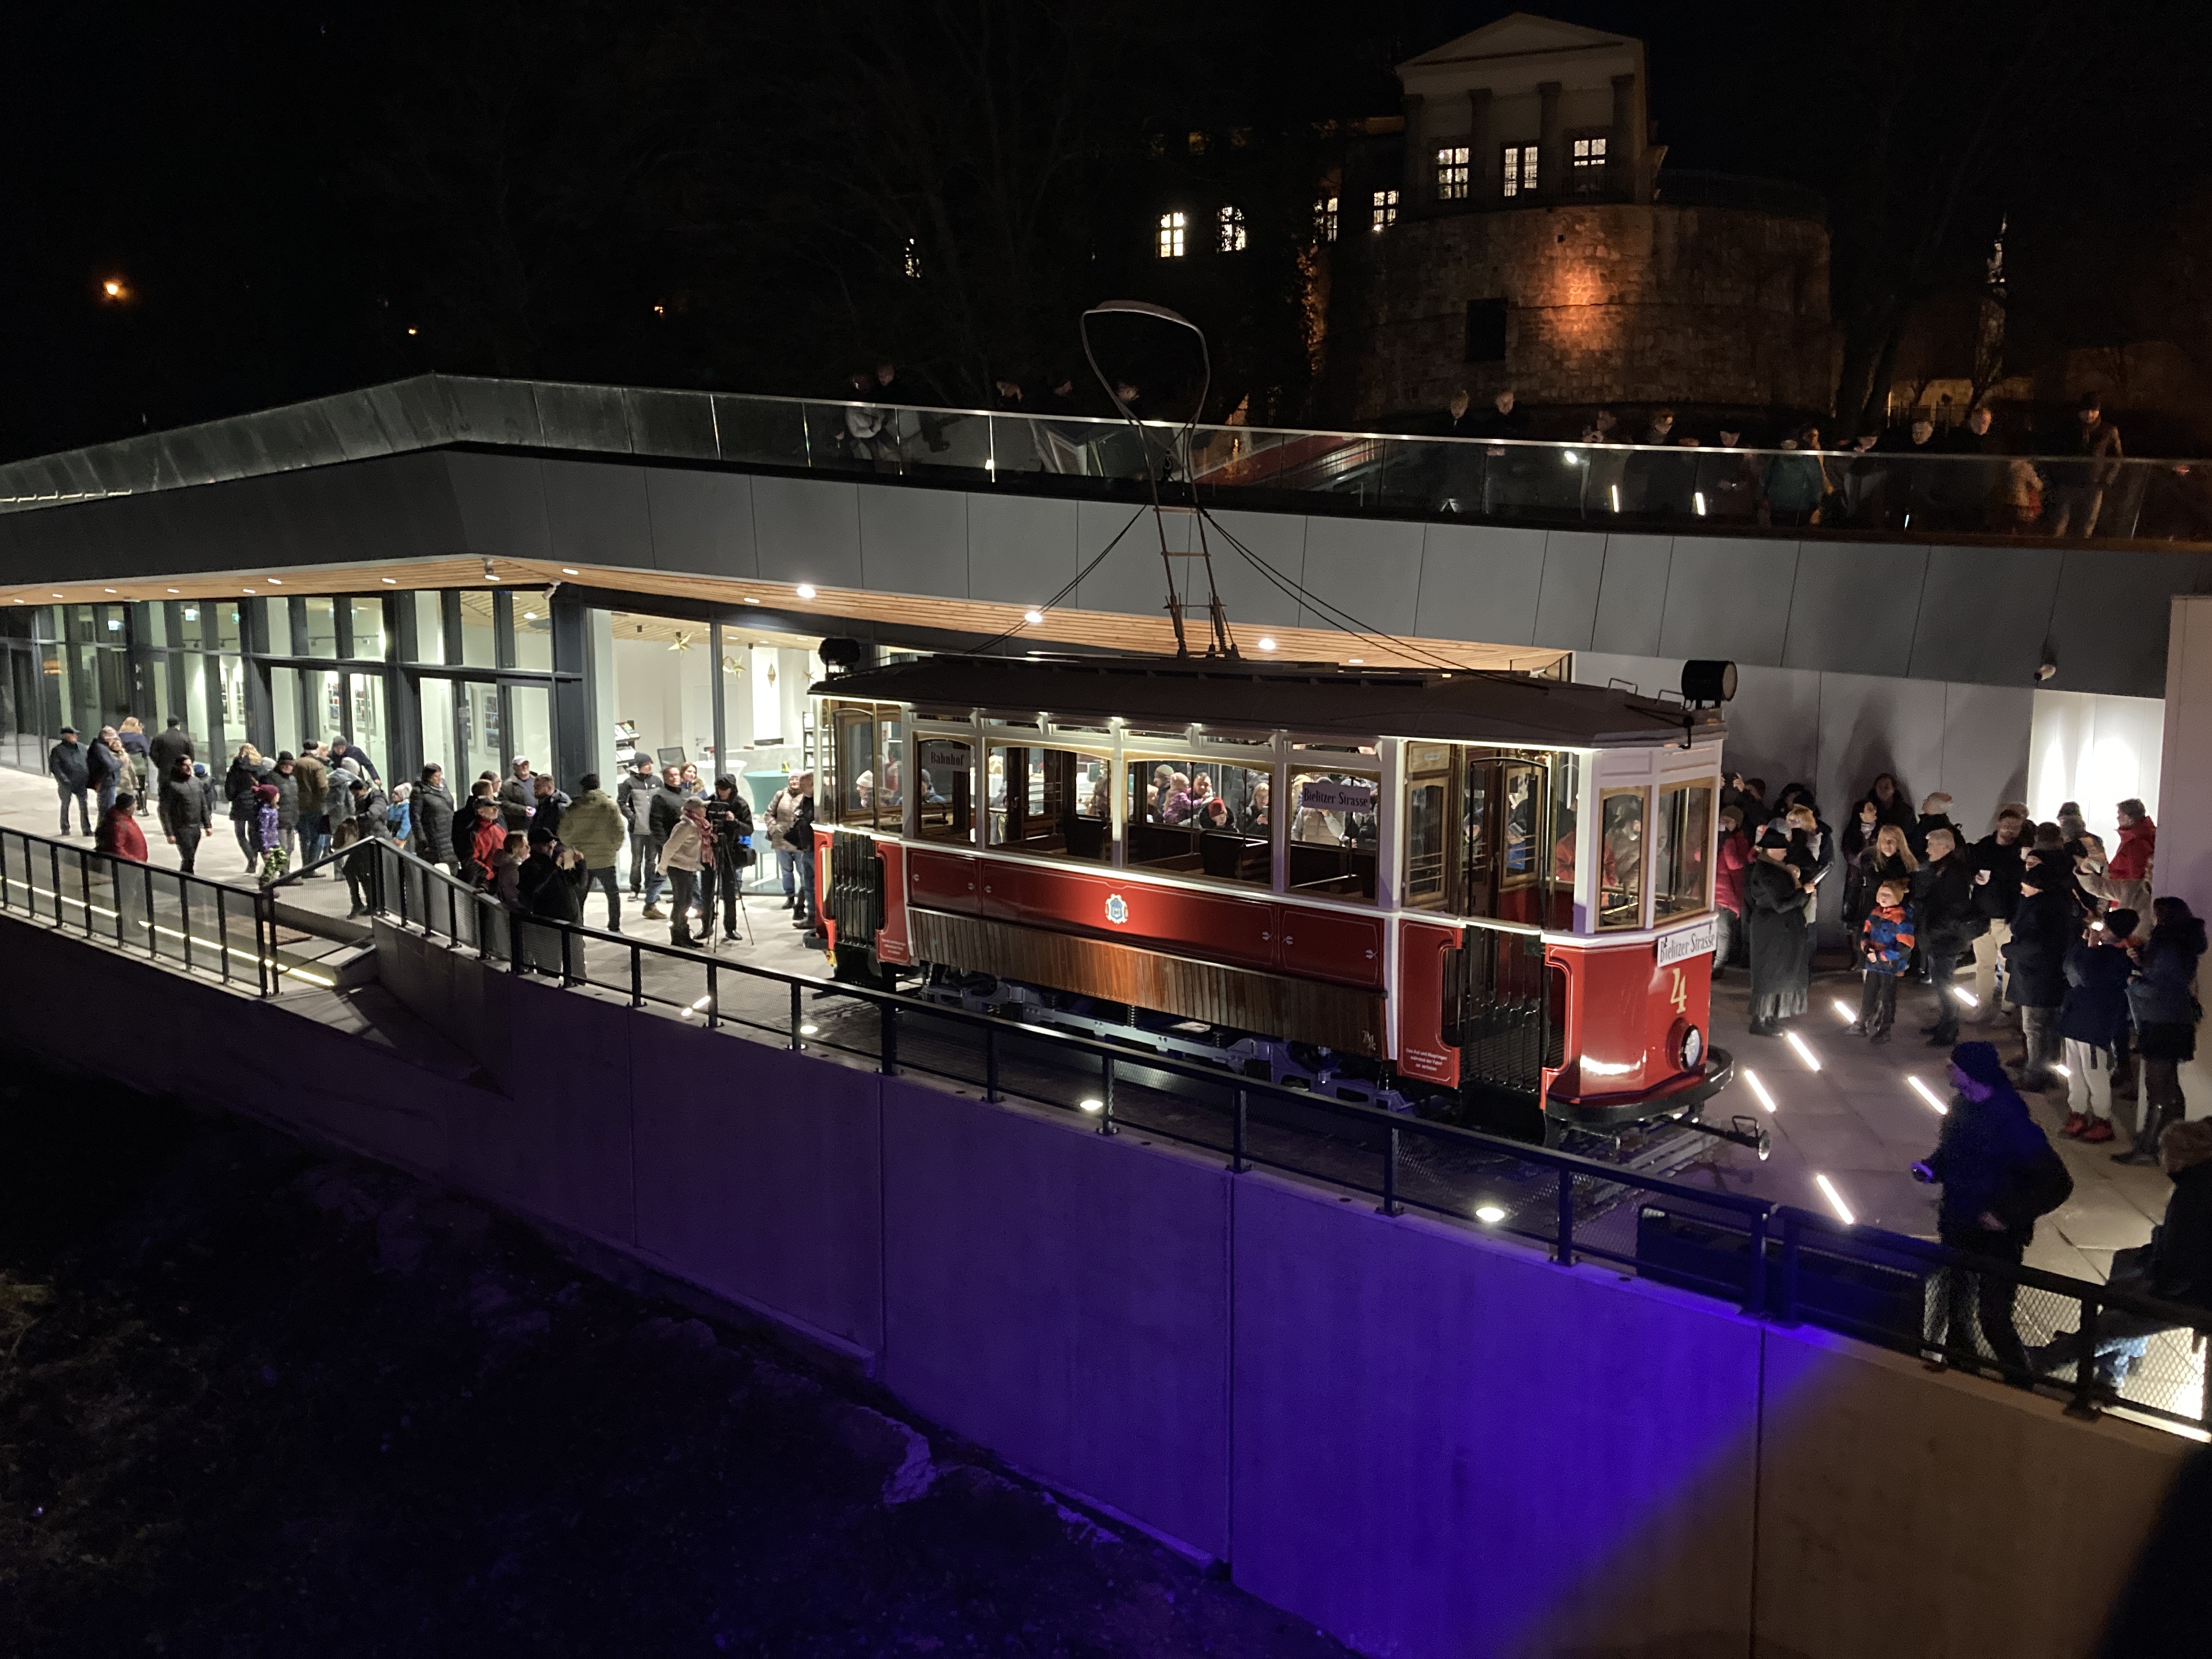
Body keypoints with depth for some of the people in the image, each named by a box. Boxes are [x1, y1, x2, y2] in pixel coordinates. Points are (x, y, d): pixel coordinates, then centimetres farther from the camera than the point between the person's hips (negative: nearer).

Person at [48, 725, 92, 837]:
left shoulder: (82, 748, 9)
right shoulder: (58, 750, -5)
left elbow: (89, 763, 16)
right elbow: (55, 767, -10)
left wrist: (89, 779, 8)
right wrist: (63, 779, -21)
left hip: (81, 783, 3)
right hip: (66, 785, -3)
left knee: (84, 806, 0)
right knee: (65, 806, 9)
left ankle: (86, 829, 4)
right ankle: (65, 829, 21)